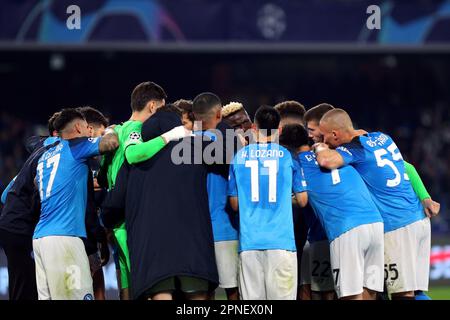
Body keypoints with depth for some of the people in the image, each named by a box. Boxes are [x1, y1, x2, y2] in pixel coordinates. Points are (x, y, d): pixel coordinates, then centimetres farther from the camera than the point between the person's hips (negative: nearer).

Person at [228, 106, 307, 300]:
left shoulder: (240, 156, 8)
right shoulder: (288, 156, 4)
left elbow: (234, 204, 13)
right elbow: (303, 200, 9)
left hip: (249, 240, 1)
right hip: (281, 240, -1)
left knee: (252, 298, 1)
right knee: (282, 297, -2)